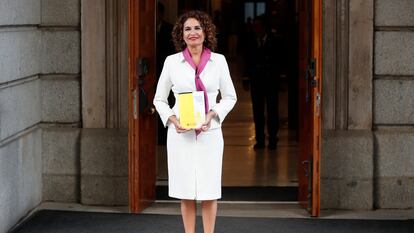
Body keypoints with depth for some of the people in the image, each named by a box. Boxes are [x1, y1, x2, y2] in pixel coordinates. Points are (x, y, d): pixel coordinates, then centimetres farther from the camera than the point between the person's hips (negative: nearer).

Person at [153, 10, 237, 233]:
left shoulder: (218, 61, 2)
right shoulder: (172, 62, 2)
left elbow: (230, 97, 9)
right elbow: (159, 99, 9)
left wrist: (212, 115, -8)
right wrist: (172, 119, -8)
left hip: (209, 132, 0)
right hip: (180, 133, 0)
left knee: (209, 189, 2)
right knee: (186, 190, 4)